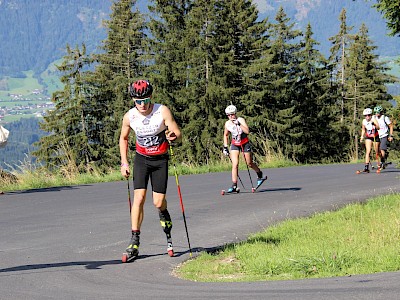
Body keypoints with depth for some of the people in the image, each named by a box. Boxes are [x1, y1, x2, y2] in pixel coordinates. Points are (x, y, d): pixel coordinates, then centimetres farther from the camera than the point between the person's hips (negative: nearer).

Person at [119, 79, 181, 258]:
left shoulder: (162, 111, -17)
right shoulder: (129, 116, -10)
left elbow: (178, 134, -19)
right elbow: (123, 138, 8)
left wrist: (173, 137, -43)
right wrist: (124, 163, 2)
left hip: (160, 159, -1)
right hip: (141, 159, 1)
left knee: (158, 202, -7)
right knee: (139, 198, -14)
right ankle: (135, 241, -11)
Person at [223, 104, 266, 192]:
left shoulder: (241, 120, -15)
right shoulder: (227, 124, -5)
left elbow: (247, 131, -29)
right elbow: (226, 135, 13)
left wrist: (239, 124, -36)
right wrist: (225, 147, 7)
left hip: (245, 143, -2)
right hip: (234, 145, 2)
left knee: (249, 163, 7)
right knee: (235, 164, -14)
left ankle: (260, 175, 38)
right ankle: (234, 186, -15)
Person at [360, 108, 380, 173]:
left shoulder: (373, 119, -20)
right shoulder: (364, 121, -7)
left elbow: (378, 127, -37)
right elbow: (363, 130, 10)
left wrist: (374, 124, -57)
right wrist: (362, 136, -3)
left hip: (375, 137, -2)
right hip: (368, 137, 2)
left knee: (376, 153, 4)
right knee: (368, 151, -13)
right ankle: (366, 167, -19)